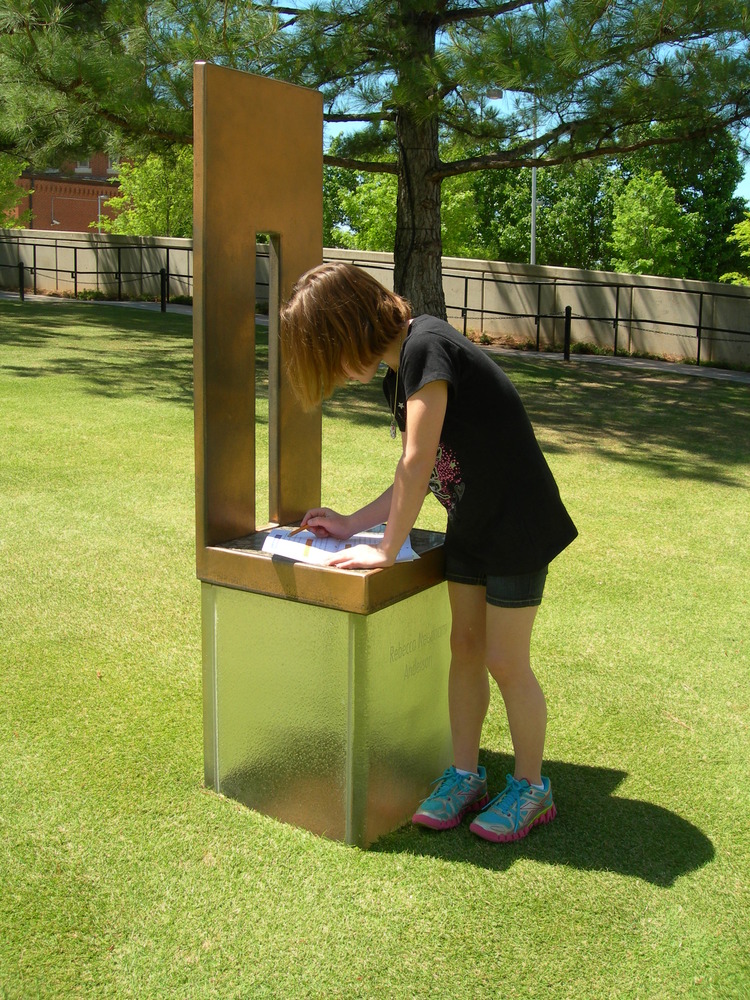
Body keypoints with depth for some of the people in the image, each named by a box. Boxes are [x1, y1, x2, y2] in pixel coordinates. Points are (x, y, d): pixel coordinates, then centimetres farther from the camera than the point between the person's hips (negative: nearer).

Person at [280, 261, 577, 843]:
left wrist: (386, 551, -18)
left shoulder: (426, 346, -24)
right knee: (464, 647, 12)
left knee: (506, 661, 0)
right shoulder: (399, 372, 6)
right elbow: (418, 479, 8)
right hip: (470, 527, 9)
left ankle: (531, 790, 18)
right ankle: (466, 775, 25)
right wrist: (352, 523, 8)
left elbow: (417, 462, -26)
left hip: (518, 527, -9)